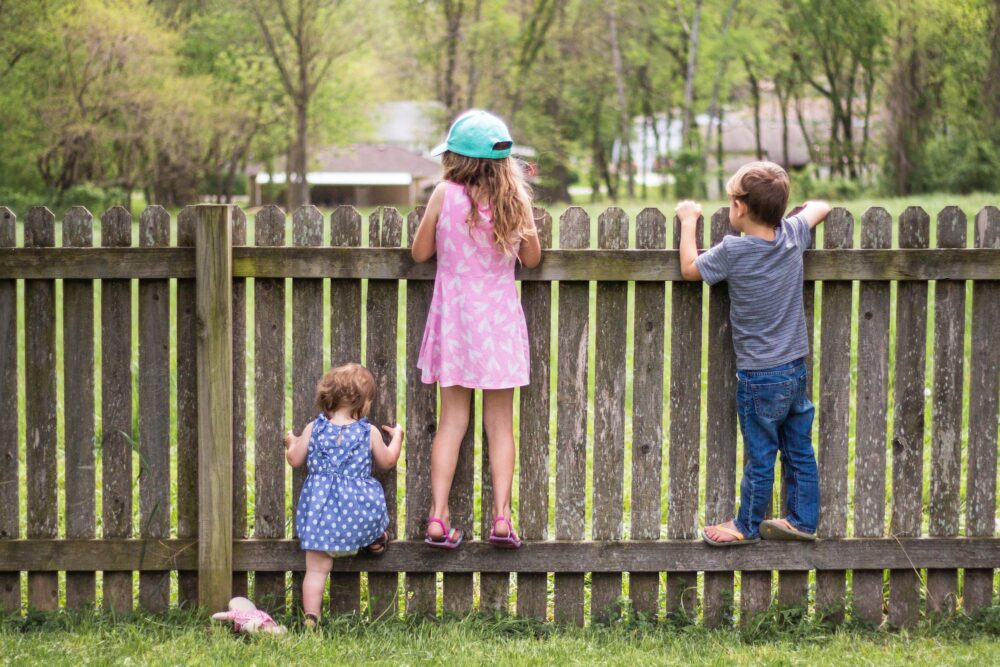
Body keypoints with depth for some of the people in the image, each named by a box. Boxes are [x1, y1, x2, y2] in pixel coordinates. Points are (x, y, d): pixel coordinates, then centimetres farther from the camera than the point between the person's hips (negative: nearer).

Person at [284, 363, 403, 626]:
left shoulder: (313, 429, 0)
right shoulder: (370, 433, -2)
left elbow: (295, 460, 8)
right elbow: (387, 462, 13)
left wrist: (291, 443, 31)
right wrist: (396, 437, 31)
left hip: (319, 506, 1)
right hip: (359, 507, -1)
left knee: (316, 568, 1)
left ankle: (311, 616, -3)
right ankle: (375, 543, 52)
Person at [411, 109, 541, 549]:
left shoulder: (445, 195, -10)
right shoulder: (515, 200, -6)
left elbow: (420, 252, 0)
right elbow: (532, 259, 6)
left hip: (454, 316, 0)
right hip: (500, 318, 0)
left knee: (452, 419, 7)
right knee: (500, 423, 8)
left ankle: (438, 517, 2)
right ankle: (501, 517, 1)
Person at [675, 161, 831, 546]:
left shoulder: (732, 251, -19)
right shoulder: (793, 234, -4)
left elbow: (690, 269, -3)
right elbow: (820, 207, 15)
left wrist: (688, 222, 7)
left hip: (759, 376, -6)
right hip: (797, 368, 6)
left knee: (759, 456, 6)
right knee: (799, 450, 15)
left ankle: (747, 526, 20)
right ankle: (802, 520, 24)